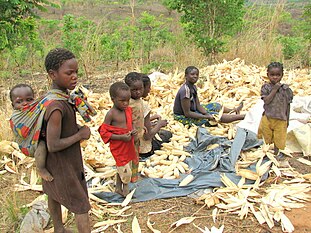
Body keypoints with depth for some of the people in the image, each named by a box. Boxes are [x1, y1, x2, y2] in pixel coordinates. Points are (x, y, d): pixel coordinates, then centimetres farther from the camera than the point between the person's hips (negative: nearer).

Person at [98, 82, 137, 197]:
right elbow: (103, 132, -17)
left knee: (121, 169, 21)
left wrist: (133, 131, -6)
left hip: (129, 146, 7)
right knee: (126, 172, -1)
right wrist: (121, 137, -24)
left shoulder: (128, 110, 2)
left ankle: (118, 188, 39)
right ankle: (125, 190, 24)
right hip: (118, 148, -7)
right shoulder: (111, 114, -19)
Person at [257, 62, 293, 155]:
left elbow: (288, 105, 1)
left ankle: (276, 153, 32)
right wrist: (274, 89, -21)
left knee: (278, 139, 12)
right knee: (267, 138, 16)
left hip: (281, 120, 0)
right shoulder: (265, 87, -7)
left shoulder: (286, 89, -6)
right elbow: (266, 101, -19)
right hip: (267, 118, 0)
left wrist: (287, 120, 4)